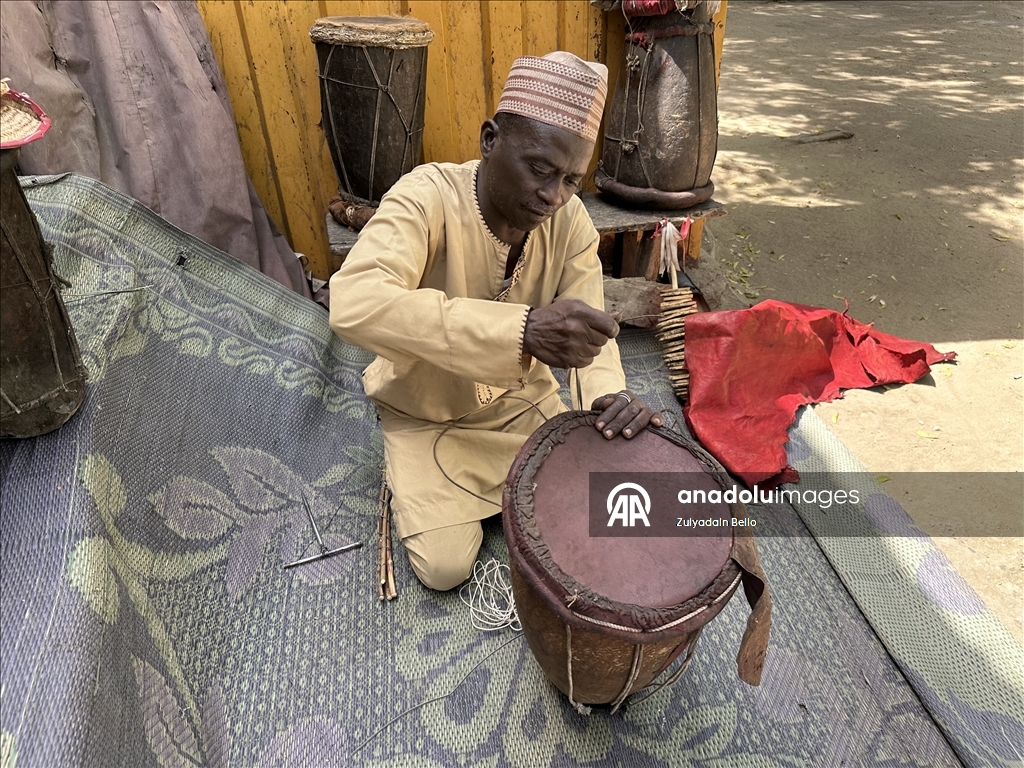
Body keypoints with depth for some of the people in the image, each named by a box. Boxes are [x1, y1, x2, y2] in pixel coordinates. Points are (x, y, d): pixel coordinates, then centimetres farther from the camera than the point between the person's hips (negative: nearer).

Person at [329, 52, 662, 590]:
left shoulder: (569, 217, -13)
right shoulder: (427, 197, -29)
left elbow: (587, 320, -13)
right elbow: (352, 304, -46)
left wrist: (610, 392, -38)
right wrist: (523, 329, -55)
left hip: (522, 402, 5)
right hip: (428, 415, -4)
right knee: (445, 567, -12)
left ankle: (496, 479, 26)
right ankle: (414, 481, 19)